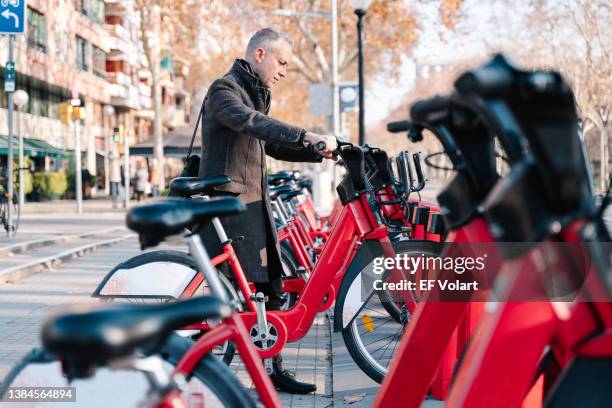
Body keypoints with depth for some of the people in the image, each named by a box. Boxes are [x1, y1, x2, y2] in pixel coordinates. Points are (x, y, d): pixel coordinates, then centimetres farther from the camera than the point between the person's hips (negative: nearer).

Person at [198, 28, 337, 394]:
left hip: (256, 205, 9)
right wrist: (308, 137, -37)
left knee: (270, 288, 7)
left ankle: (274, 370, 14)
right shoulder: (224, 90, -10)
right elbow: (252, 123, -29)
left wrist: (318, 153, 10)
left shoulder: (257, 95, 21)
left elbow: (271, 145, 24)